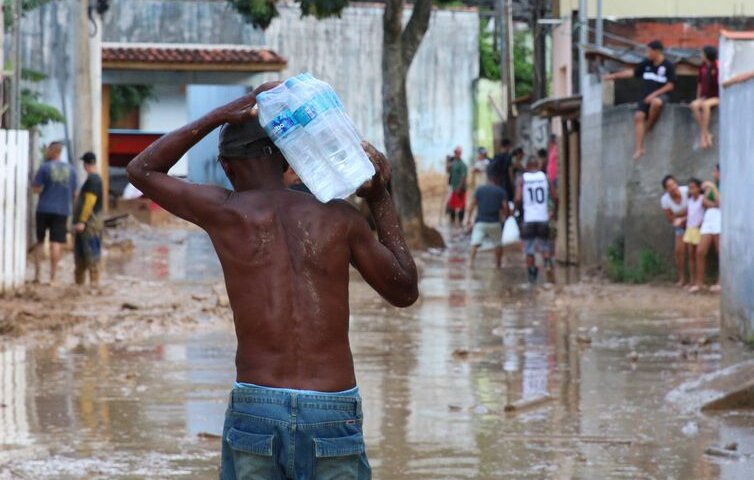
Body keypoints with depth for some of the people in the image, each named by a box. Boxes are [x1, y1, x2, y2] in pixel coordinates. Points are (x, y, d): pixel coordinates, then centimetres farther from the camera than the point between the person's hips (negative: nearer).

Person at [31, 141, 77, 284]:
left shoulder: (45, 168, -6)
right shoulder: (71, 169, 3)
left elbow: (35, 189, -9)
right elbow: (74, 192, 9)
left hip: (44, 209, -1)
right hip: (62, 210, 1)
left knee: (40, 241, 13)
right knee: (56, 243, 0)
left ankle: (37, 274, 9)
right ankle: (52, 277, -3)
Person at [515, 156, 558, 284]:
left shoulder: (522, 179, -1)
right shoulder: (545, 177, 2)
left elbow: (518, 199, -11)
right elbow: (555, 197, 0)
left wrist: (519, 207, 10)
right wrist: (555, 212, 16)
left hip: (528, 219, -1)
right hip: (543, 217, 1)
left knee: (529, 250, 7)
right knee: (544, 246, 13)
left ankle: (532, 276, 6)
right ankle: (548, 263, -14)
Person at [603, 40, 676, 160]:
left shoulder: (668, 66, -8)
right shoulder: (646, 63, 6)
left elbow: (670, 85, -9)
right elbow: (632, 72, 17)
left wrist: (654, 94, -16)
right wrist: (614, 76, 18)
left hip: (661, 95, -5)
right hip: (647, 96, 5)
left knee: (656, 102, -41)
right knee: (638, 116, -18)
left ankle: (649, 126, -15)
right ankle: (639, 148, -18)